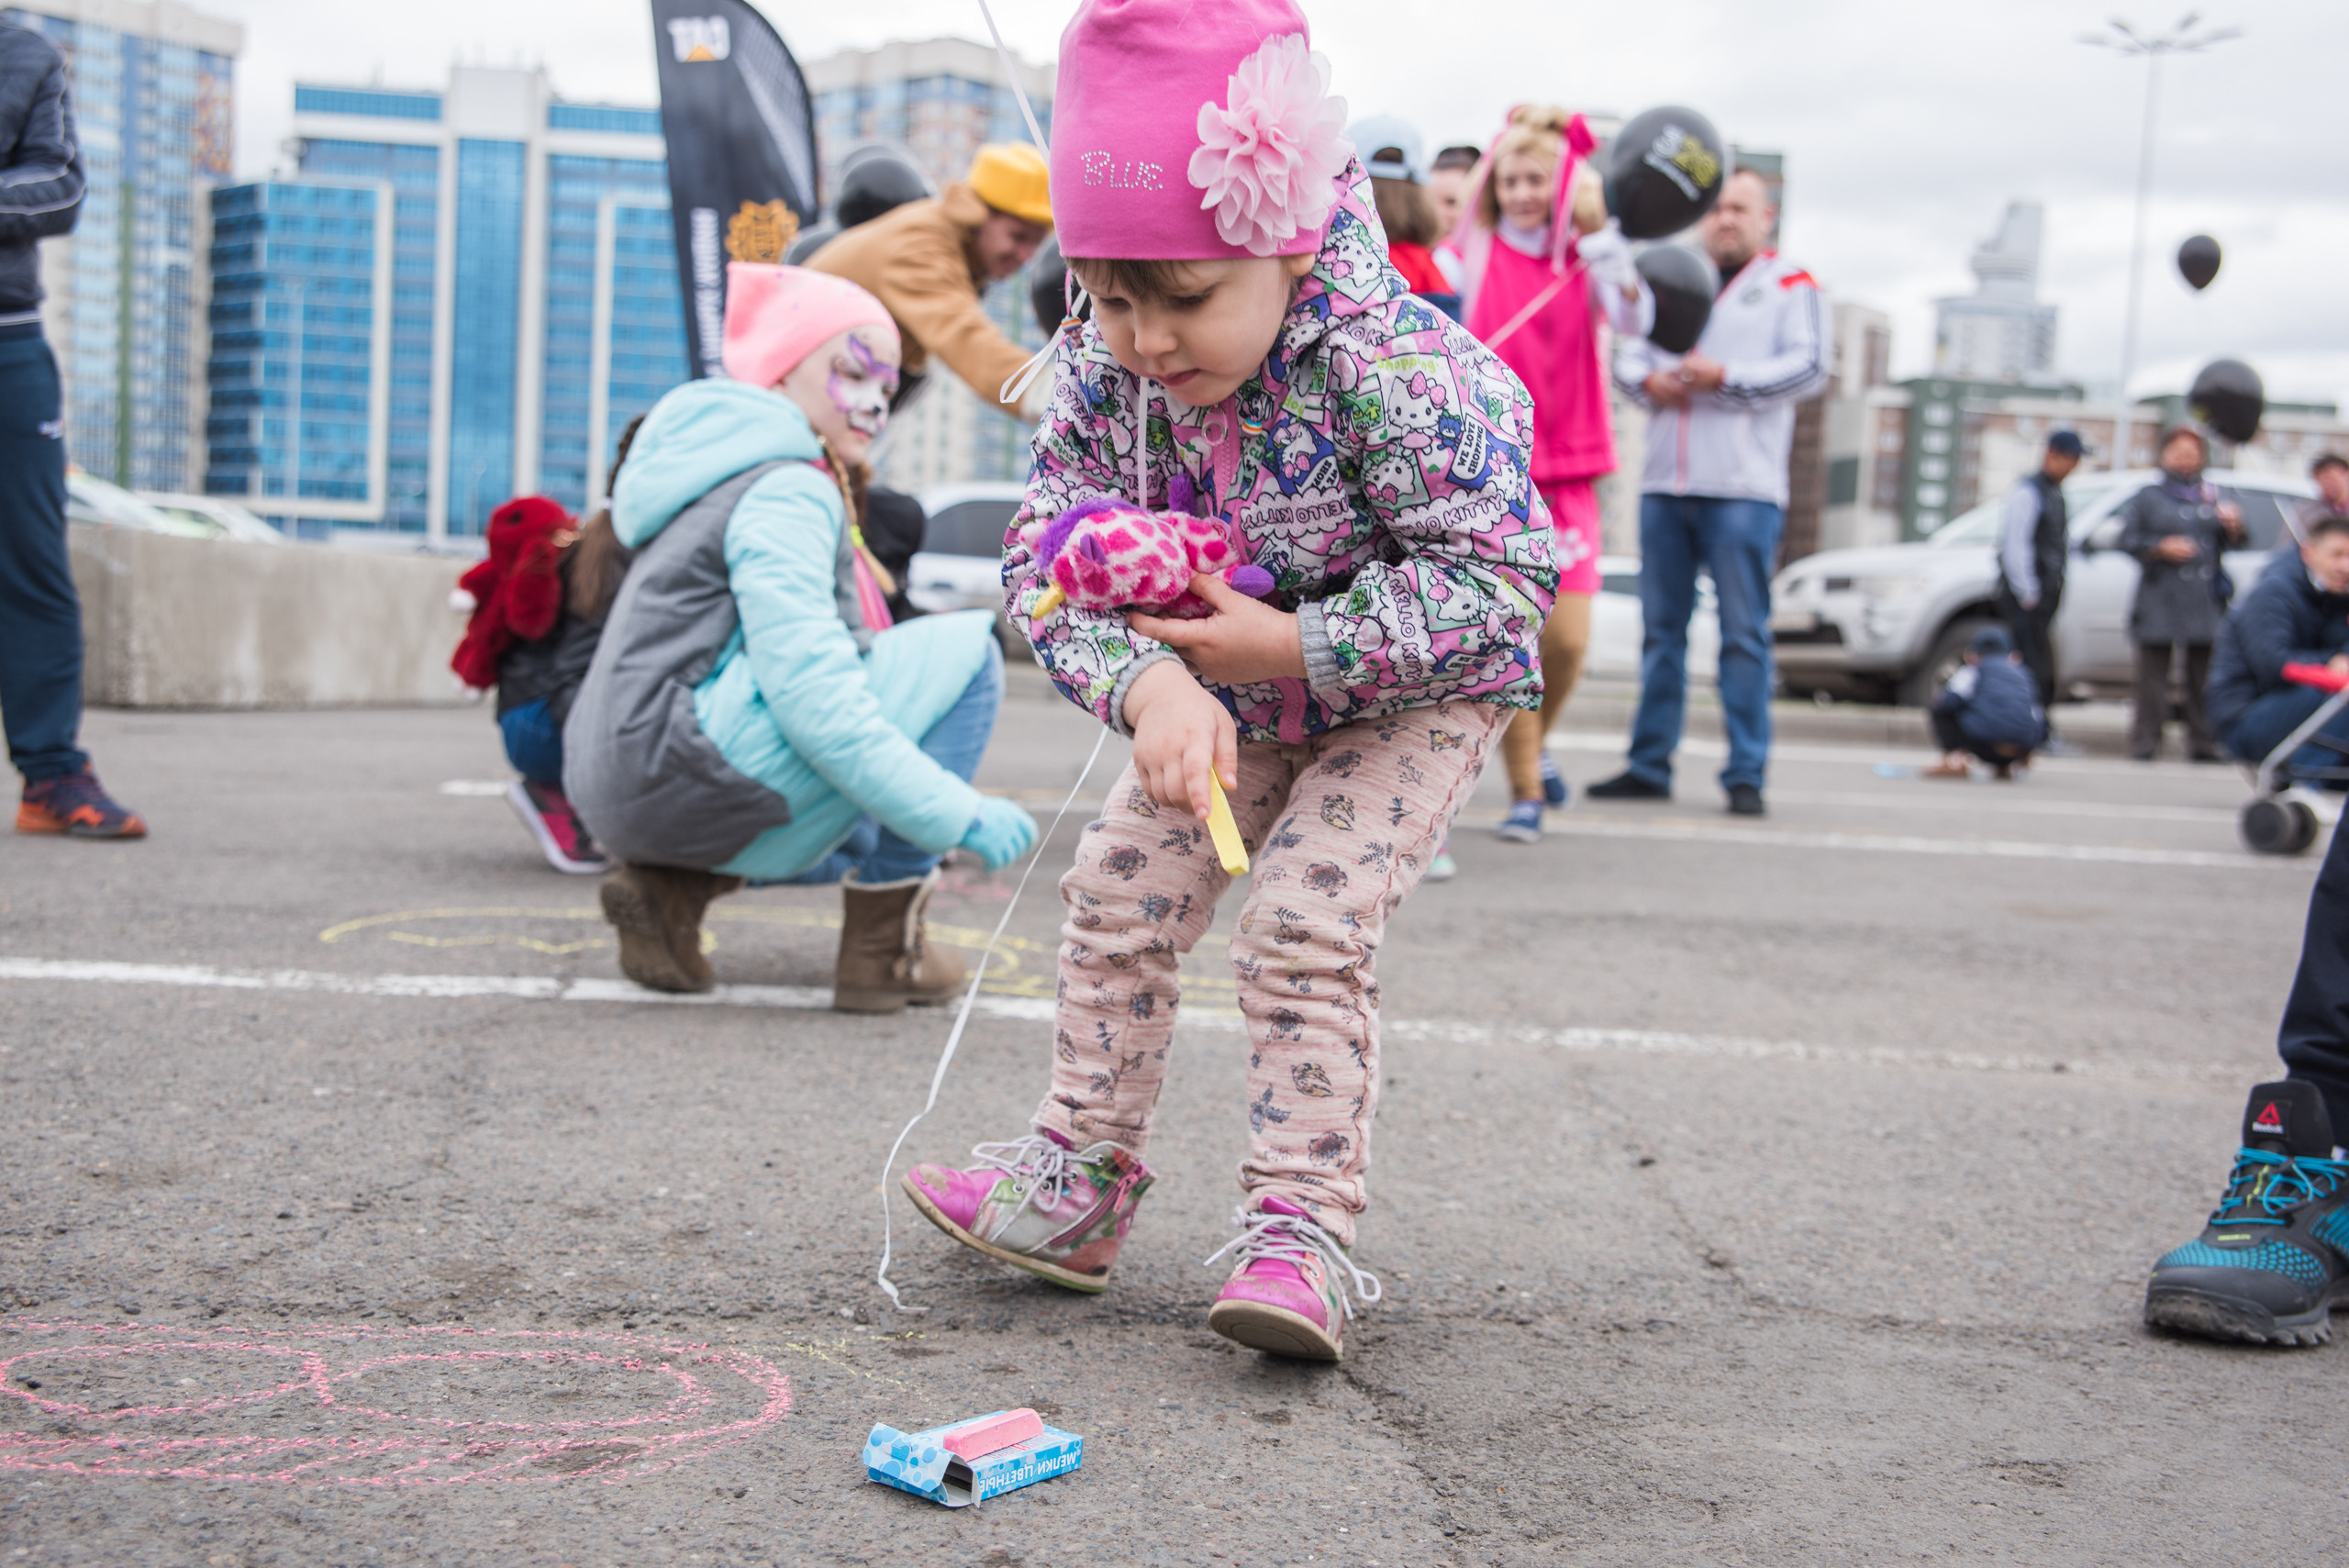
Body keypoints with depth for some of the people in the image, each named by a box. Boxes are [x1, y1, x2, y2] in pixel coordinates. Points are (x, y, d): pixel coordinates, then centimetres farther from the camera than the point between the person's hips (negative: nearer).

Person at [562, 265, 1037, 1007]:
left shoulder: (737, 474, 23)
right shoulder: (784, 492, -9)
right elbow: (810, 693, -20)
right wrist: (958, 814, -17)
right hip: (681, 773, -10)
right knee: (966, 652, -6)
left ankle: (673, 884, 11)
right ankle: (883, 945, -6)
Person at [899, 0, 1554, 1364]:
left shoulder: (1393, 370, -35)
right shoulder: (1105, 373, -18)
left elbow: (1501, 575, -33)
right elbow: (1048, 559, -18)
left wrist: (1293, 646, -35)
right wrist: (1150, 687, -37)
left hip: (1414, 695, -6)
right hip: (1230, 702, 6)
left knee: (1306, 927, -19)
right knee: (1119, 899, 5)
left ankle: (1304, 1230, -7)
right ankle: (1080, 1179, 21)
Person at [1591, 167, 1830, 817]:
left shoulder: (1792, 286, 7)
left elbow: (1809, 366, -5)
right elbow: (1628, 354, 15)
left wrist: (1725, 377, -13)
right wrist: (1651, 382, -7)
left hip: (1743, 488, -5)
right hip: (1664, 485, 5)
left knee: (1744, 633, -5)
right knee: (1661, 628, 7)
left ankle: (1746, 774, -1)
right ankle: (1649, 766, 12)